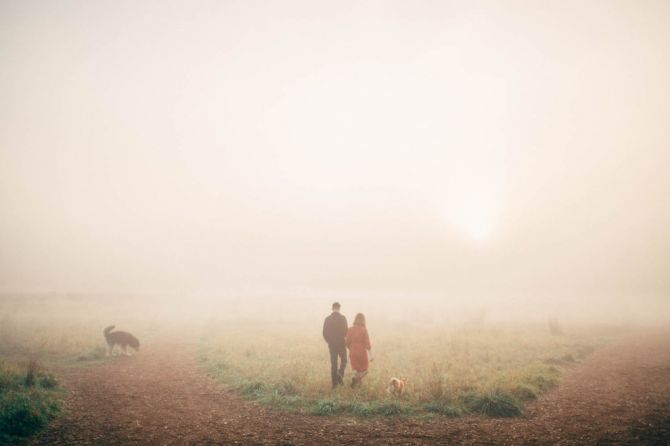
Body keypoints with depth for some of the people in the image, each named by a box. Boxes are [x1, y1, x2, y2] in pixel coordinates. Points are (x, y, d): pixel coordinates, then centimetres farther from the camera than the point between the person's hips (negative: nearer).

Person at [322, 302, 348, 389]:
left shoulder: (327, 319, -1)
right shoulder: (343, 318, -11)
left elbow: (324, 333, 1)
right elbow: (345, 332, -13)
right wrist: (344, 339, 9)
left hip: (331, 345, 3)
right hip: (341, 344, -3)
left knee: (333, 364, 9)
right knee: (343, 361, 16)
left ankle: (334, 383, 9)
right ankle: (340, 374, -10)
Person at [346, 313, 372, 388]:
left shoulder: (350, 330, -4)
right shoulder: (364, 330, -14)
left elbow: (348, 343, 2)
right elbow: (367, 344, -15)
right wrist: (371, 355, -7)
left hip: (353, 353, 4)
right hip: (362, 352, -4)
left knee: (358, 369, 23)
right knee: (364, 370, 15)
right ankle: (355, 378, -7)